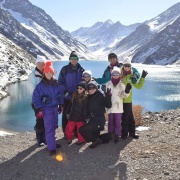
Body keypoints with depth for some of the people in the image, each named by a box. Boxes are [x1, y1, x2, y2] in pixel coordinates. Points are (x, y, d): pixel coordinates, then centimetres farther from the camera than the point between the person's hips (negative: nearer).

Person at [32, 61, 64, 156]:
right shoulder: (41, 85, -11)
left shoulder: (56, 84, 2)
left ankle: (52, 142, 30)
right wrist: (39, 109, -13)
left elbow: (61, 94, 15)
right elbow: (35, 97, -9)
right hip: (46, 109, -5)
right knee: (49, 128, -7)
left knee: (54, 126, 13)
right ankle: (52, 148, -4)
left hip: (55, 108, 5)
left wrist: (61, 105, 14)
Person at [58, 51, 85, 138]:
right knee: (66, 115, 1)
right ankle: (66, 133, 12)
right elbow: (60, 82, -2)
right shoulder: (65, 69, -2)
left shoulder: (81, 70, 5)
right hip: (67, 97, -2)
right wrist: (65, 92, -13)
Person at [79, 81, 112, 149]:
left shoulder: (100, 96, -10)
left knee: (82, 129, -15)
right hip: (92, 120, 8)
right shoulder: (89, 97, 9)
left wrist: (108, 95, -26)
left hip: (98, 121, -8)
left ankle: (96, 140, -3)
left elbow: (108, 105, -17)